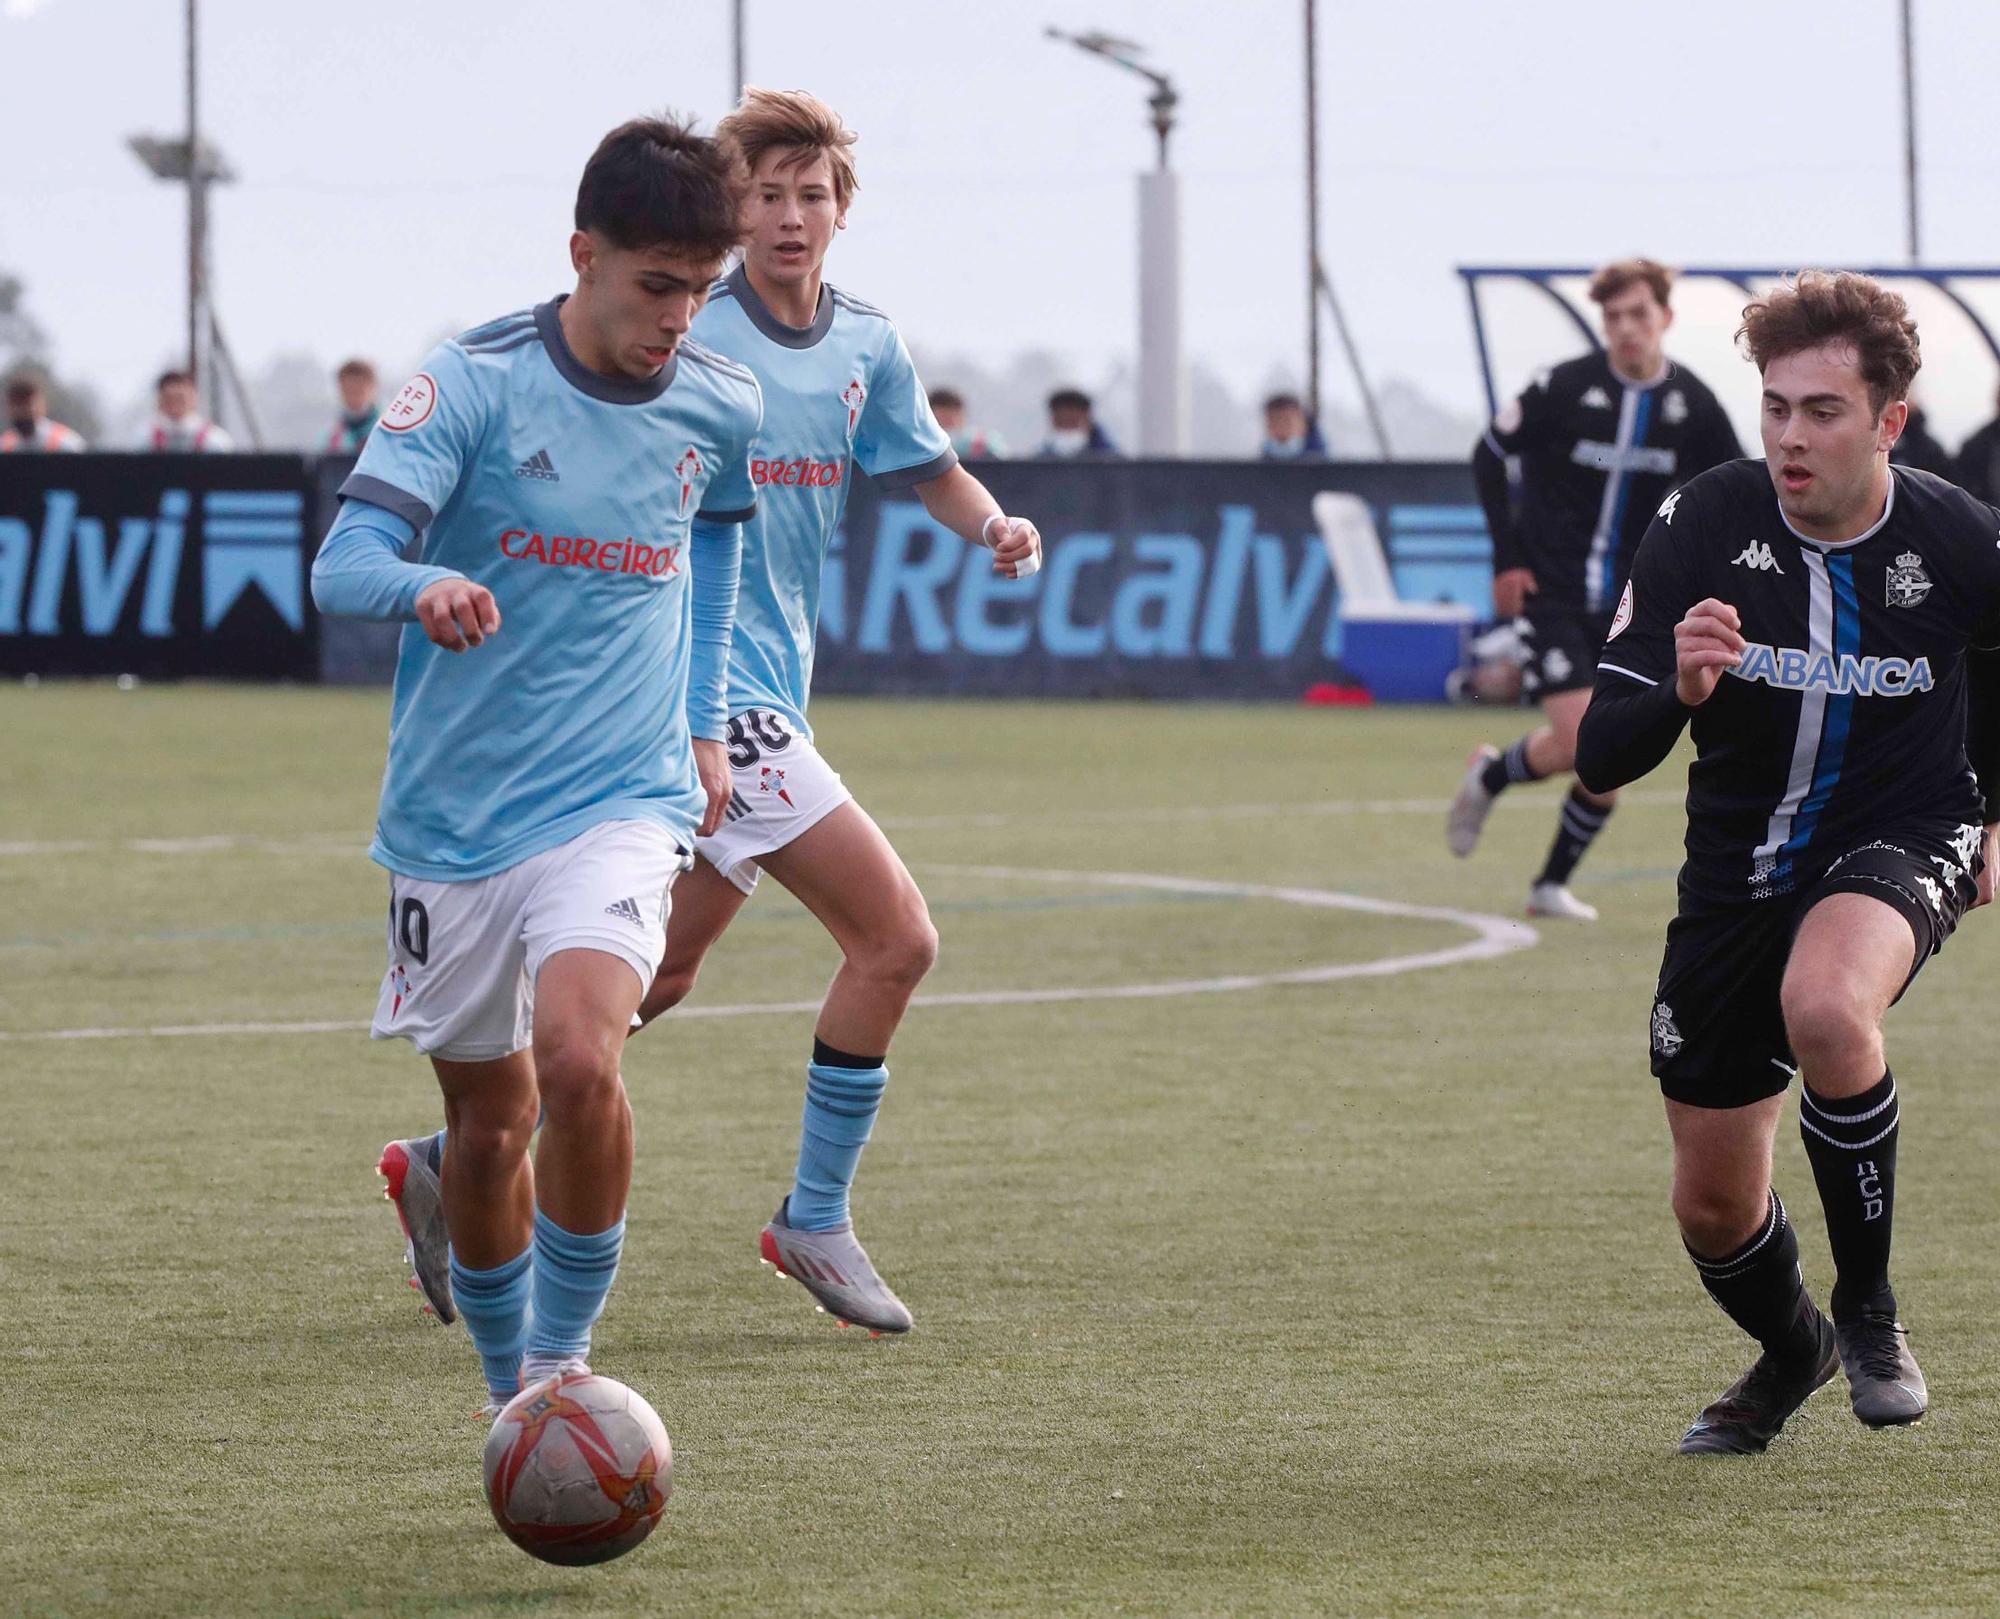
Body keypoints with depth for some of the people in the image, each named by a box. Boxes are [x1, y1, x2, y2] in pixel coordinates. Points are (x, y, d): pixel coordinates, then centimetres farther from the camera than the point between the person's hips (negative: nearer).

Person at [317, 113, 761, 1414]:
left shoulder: (720, 406, 1)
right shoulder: (474, 382, -11)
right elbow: (345, 562, -19)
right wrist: (424, 587, -41)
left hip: (621, 804, 1)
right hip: (457, 811, -1)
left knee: (578, 1060, -24)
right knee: (489, 1120, 8)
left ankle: (562, 1357, -6)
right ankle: (509, 1385, 33)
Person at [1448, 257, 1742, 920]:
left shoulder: (1692, 405, -3)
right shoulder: (1566, 387, -12)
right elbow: (1489, 455, 1)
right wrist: (1507, 558, -5)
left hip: (1627, 604, 4)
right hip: (1551, 594, -4)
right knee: (1579, 741, -17)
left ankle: (1552, 884, 19)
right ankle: (1490, 776, 15)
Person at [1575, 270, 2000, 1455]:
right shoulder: (1702, 527, -14)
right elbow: (1603, 759, -16)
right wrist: (1679, 690, -36)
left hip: (1903, 844, -3)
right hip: (1740, 868, 3)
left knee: (1824, 1008, -38)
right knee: (1713, 1208, 8)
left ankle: (1869, 1309, -16)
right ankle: (1792, 1353, 45)